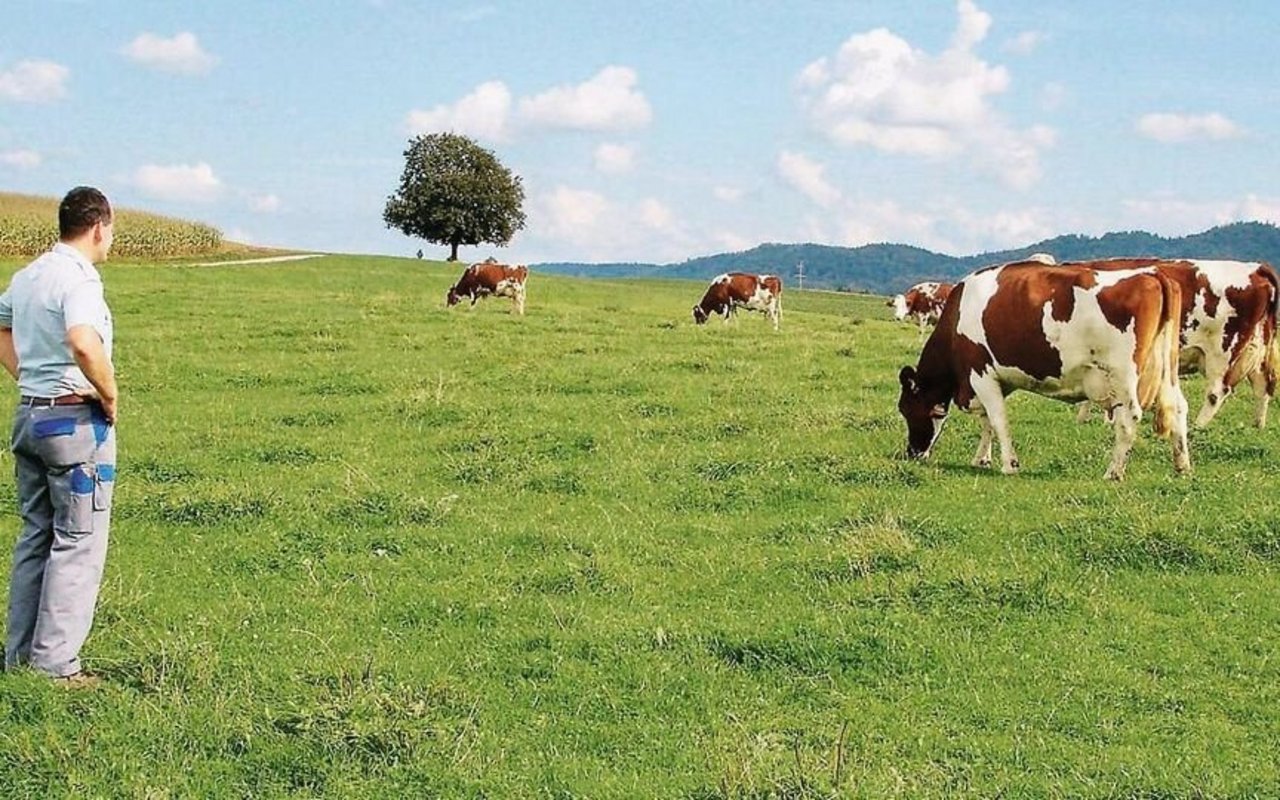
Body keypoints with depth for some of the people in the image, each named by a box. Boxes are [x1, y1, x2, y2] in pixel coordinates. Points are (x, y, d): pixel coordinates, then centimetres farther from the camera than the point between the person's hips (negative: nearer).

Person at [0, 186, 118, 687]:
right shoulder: (78, 278, -17)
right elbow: (84, 345, -33)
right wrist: (110, 399, -18)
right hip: (76, 418, -9)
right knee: (78, 542, -2)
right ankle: (54, 662, -1)